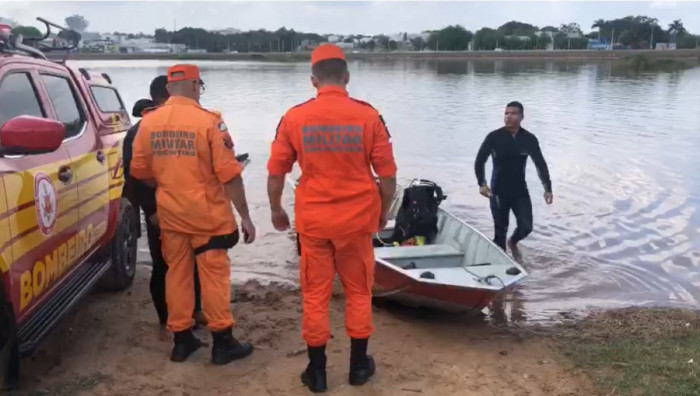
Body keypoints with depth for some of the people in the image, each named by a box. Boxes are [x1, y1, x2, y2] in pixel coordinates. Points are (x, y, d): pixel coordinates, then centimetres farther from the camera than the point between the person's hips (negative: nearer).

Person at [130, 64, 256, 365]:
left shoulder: (148, 122, 1)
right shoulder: (208, 121, -14)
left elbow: (140, 171, 9)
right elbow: (229, 174, -16)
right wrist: (245, 215, -10)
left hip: (169, 214, 5)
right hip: (208, 214, -4)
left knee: (177, 273, 15)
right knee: (213, 275, 5)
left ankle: (181, 339, 24)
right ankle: (222, 342, 13)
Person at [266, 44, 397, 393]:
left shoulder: (294, 117, -4)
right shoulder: (368, 116, -7)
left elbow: (275, 174, 0)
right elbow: (387, 175, -4)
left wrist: (276, 211, 16)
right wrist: (382, 213, 11)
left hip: (312, 220, 0)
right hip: (357, 219, 0)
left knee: (315, 294, 11)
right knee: (358, 292, 15)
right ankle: (358, 365, 27)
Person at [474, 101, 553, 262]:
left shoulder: (529, 139, -4)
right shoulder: (494, 137, -11)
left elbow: (541, 164, 2)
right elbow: (480, 161, -5)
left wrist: (547, 188, -3)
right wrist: (482, 184, -15)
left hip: (520, 190, 2)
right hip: (498, 191, -2)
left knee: (526, 226, -2)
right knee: (500, 229, 1)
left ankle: (513, 243, 32)